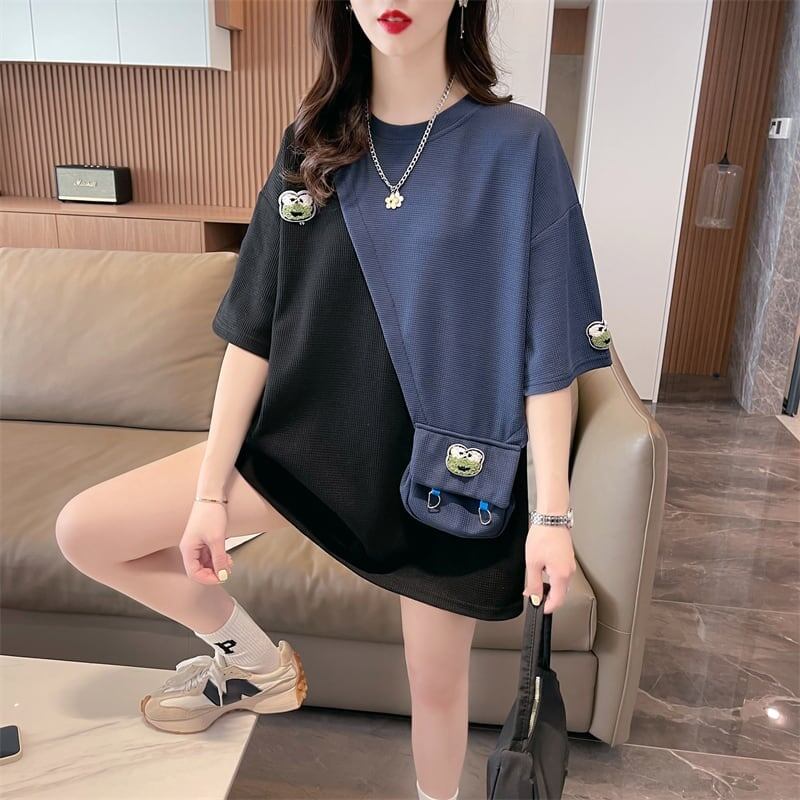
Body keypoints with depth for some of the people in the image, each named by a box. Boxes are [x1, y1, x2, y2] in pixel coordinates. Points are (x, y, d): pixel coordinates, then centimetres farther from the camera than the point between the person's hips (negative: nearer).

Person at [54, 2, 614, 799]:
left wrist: (552, 514, -11)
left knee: (436, 681, 14)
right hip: (308, 436, 4)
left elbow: (549, 348, -10)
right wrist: (210, 491, -2)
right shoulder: (311, 144, 0)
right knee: (84, 531, 2)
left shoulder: (517, 144, -11)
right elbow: (253, 329, -2)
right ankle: (255, 660, 25)